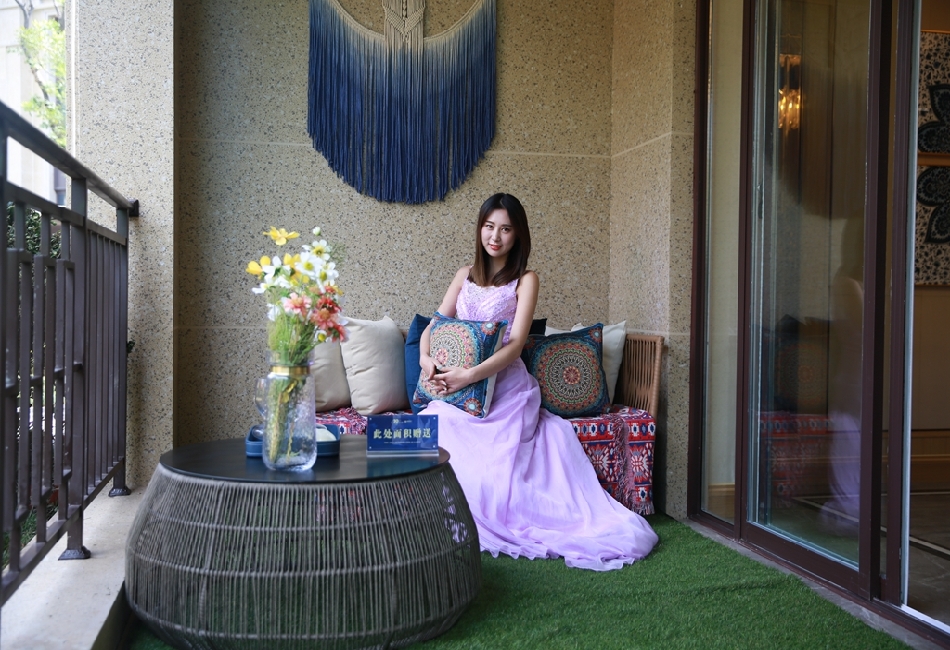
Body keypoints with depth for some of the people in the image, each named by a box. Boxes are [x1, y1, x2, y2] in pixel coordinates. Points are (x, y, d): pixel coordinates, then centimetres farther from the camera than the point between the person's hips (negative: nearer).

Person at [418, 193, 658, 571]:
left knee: (489, 465, -24)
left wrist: (469, 376, -22)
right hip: (457, 388, 4)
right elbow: (434, 325, 11)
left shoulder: (525, 280, 3)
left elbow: (515, 344, -9)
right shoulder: (466, 275, 18)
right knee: (433, 435, -23)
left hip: (504, 388, -4)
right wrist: (426, 358, -12)